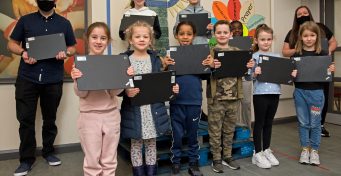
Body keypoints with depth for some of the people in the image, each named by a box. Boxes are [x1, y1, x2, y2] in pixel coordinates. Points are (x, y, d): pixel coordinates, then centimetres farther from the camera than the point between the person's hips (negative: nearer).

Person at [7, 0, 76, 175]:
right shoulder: (25, 20, 8)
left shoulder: (64, 23, 9)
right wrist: (22, 52, -11)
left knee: (50, 118, 11)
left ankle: (48, 152, 28)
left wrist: (65, 53, -10)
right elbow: (12, 44, 10)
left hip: (53, 79, 1)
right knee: (25, 118, 1)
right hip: (27, 78, 0)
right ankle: (27, 158, 14)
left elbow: (72, 47, 13)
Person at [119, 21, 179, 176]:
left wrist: (172, 88, -8)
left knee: (151, 144, 14)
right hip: (134, 111, -2)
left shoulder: (156, 60, 4)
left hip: (154, 110, 2)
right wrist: (126, 92, -23)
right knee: (136, 145, 10)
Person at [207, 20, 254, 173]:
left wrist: (248, 67, -4)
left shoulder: (237, 52, 9)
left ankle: (227, 157, 29)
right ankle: (216, 159, 18)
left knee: (229, 130, 15)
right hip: (216, 98, -4)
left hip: (233, 97, 4)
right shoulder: (210, 52, -4)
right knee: (215, 130, 4)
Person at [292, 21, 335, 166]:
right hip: (300, 92, 1)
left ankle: (314, 150, 24)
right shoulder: (296, 54, -1)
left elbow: (327, 73, 5)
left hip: (316, 92, -1)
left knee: (315, 123, 8)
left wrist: (331, 70, -16)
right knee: (303, 122, 11)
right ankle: (305, 149, 25)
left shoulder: (322, 54, -2)